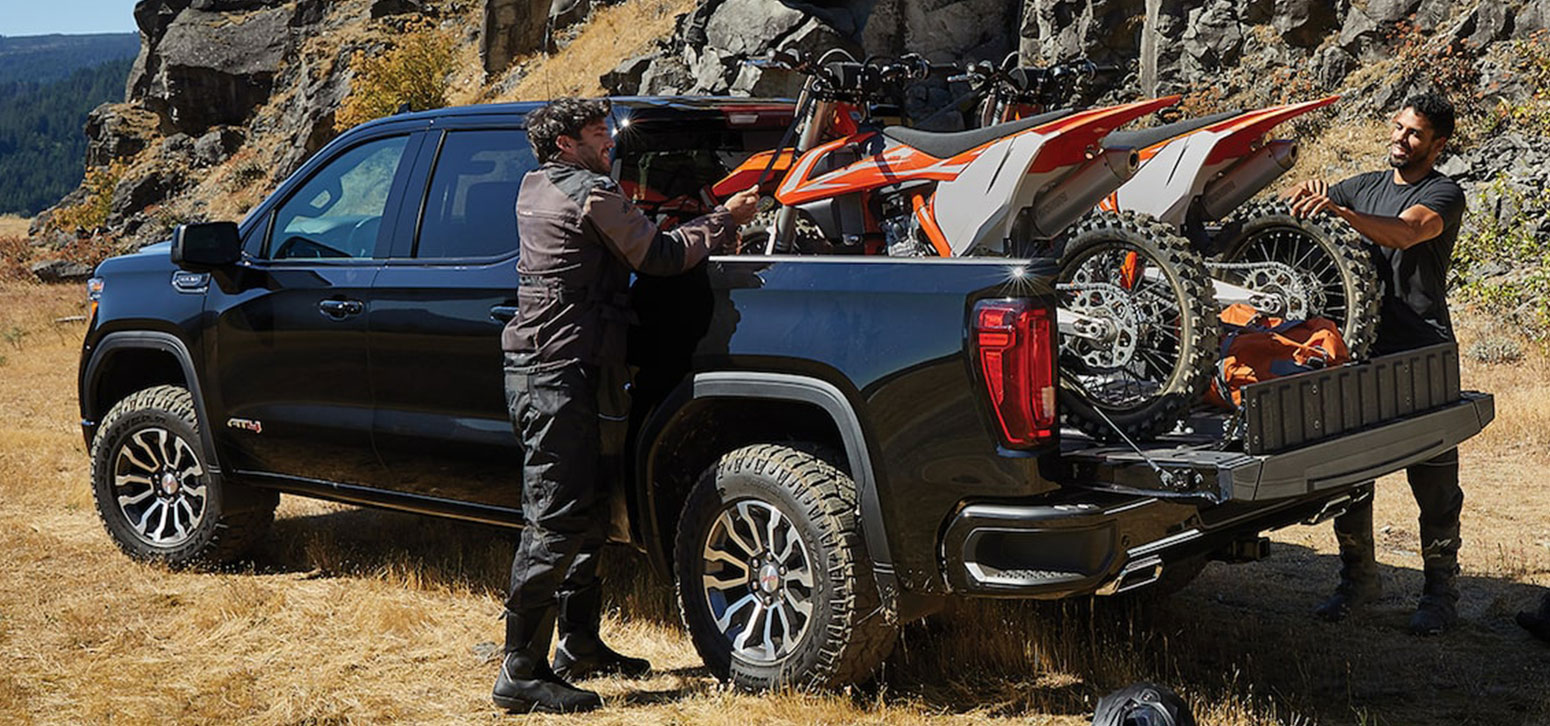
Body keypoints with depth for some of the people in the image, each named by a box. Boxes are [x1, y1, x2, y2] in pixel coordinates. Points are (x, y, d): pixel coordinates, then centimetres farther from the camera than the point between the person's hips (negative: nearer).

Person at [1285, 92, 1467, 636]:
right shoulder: (1367, 186, 18)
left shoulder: (1443, 194, -3)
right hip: (1362, 347, 5)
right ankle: (1358, 579, 19)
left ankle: (1441, 593, 9)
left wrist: (1338, 209, -38)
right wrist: (1307, 195, -8)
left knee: (1434, 482, -1)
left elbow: (1405, 233, -24)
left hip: (1423, 353, -5)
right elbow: (1299, 204, 16)